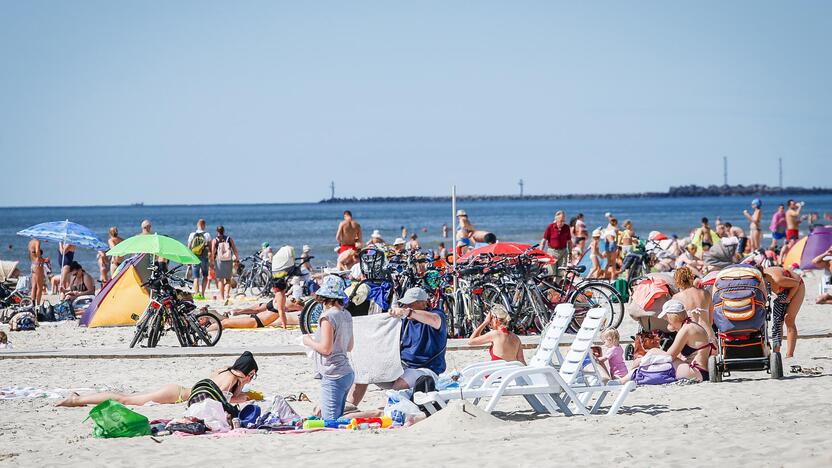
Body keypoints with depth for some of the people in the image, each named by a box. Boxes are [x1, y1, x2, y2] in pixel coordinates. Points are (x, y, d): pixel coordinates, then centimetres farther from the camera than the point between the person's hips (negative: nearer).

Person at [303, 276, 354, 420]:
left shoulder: (328, 317, -15)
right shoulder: (346, 315, 10)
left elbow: (326, 348, -18)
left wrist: (309, 341, 0)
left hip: (333, 377, -9)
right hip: (347, 374, 9)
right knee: (338, 418, 16)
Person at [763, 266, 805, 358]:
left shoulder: (776, 280, -42)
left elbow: (796, 283, -26)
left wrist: (788, 299, -18)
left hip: (796, 288, -7)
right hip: (782, 293, 7)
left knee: (789, 320, -15)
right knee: (776, 321, -2)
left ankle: (789, 355, -16)